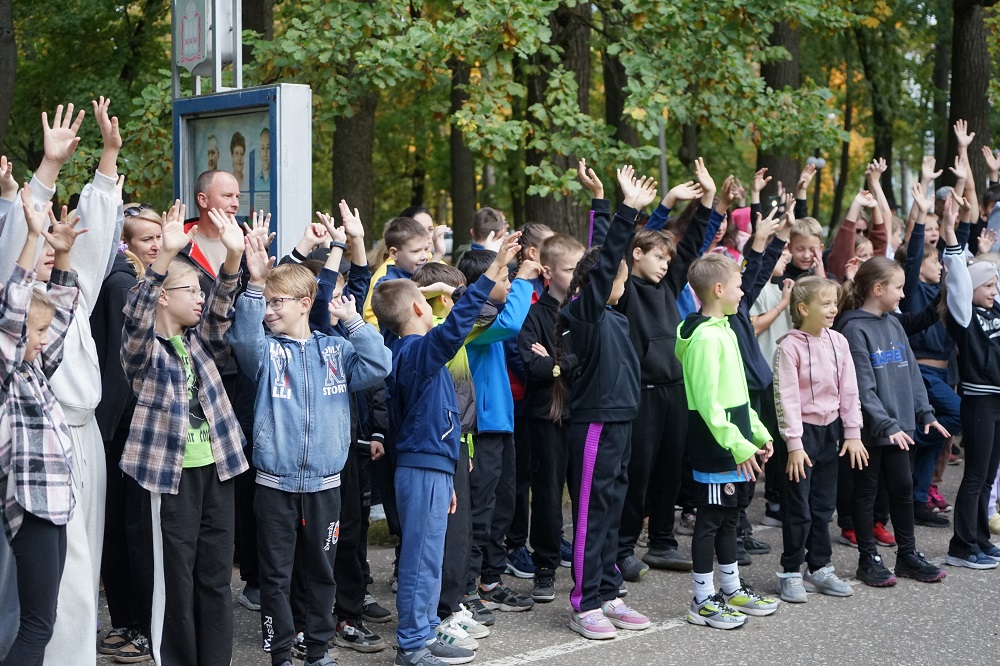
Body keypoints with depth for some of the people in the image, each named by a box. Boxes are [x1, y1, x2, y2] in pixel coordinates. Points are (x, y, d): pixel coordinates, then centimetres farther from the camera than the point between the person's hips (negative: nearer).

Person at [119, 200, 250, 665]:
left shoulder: (200, 342, 12)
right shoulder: (145, 349, -4)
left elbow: (221, 309, -3)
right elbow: (137, 315, -23)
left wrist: (233, 256, -20)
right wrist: (165, 255, -37)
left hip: (217, 467, 5)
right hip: (171, 470, -5)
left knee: (216, 574, 9)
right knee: (174, 575, 1)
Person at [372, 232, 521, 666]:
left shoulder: (406, 353, 16)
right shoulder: (419, 350, -14)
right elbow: (457, 322, -33)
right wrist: (494, 269, -35)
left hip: (428, 467, 10)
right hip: (425, 470, -10)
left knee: (426, 558, 15)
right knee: (422, 559, -4)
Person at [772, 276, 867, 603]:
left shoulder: (838, 342, 3)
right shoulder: (790, 347, -14)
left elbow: (849, 390, 6)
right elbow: (786, 398, -15)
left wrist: (852, 433, 4)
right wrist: (794, 444, -17)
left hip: (831, 429, 5)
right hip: (804, 429, -5)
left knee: (824, 504, 13)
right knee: (798, 507, 0)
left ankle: (820, 568, 24)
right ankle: (791, 573, 11)